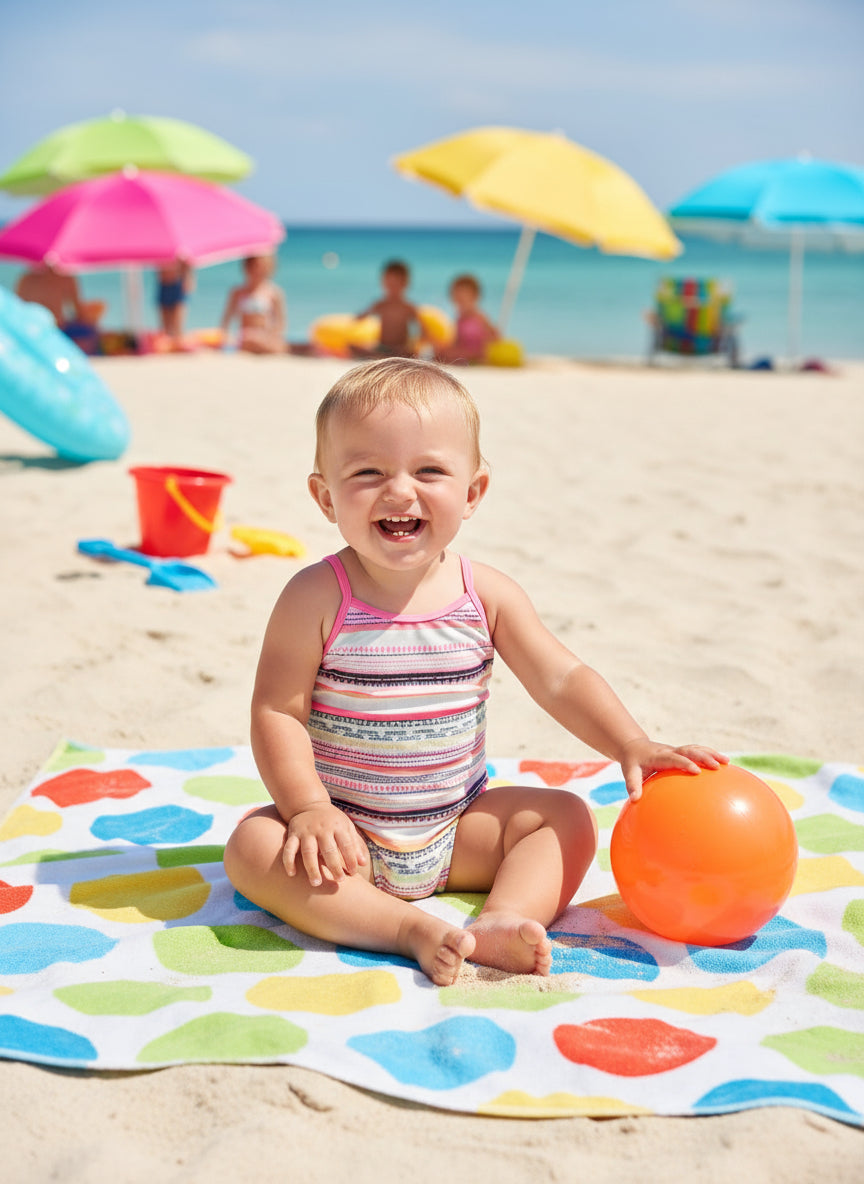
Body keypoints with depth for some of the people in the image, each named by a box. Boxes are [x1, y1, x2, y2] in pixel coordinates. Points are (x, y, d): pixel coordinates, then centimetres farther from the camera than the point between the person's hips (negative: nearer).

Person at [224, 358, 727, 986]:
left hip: (457, 827, 3)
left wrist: (633, 746, -17)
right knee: (254, 848, -28)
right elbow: (277, 710, -15)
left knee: (568, 817, -7)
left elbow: (561, 680, -4)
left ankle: (503, 921, -25)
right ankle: (412, 929, -31)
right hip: (347, 832, -3)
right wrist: (309, 808, -26)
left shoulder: (488, 596, -6)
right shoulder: (317, 598, -15)